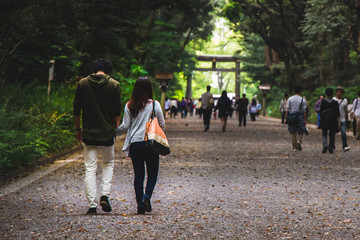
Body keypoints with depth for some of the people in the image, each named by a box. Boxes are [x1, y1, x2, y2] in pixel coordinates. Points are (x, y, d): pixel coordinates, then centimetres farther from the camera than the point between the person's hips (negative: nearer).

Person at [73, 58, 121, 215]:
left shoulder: (82, 84, 1)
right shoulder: (114, 85, -3)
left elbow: (76, 110, 3)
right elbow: (117, 112, -2)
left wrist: (78, 129, 13)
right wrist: (116, 128, 13)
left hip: (89, 133, 1)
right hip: (107, 133, 0)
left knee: (90, 169, 4)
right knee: (108, 164, 19)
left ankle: (92, 205, 0)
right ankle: (105, 195, 3)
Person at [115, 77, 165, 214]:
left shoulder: (129, 106, 0)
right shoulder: (155, 105, -5)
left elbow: (125, 126, 2)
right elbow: (162, 125, 0)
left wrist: (114, 132, 20)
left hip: (135, 143, 2)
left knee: (138, 174, 8)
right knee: (152, 173, 9)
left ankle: (140, 205, 5)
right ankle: (147, 197, -13)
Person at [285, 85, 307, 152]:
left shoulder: (290, 99, 3)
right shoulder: (303, 100, -2)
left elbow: (287, 109, 1)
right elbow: (304, 111, -3)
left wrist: (286, 118, 4)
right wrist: (305, 120, 1)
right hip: (300, 116, -2)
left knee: (293, 133, 7)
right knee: (300, 132, 9)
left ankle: (294, 147, 8)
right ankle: (299, 141, -18)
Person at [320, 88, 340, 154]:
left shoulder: (323, 102, -5)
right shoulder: (335, 103, -5)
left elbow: (321, 112, -1)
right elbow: (337, 114, -4)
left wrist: (321, 119, 11)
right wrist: (338, 122, 0)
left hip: (324, 121, 0)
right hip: (333, 121, 0)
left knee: (324, 134, 10)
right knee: (332, 135, 9)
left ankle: (325, 145, -13)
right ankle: (331, 148, 9)